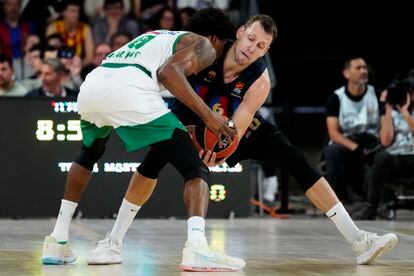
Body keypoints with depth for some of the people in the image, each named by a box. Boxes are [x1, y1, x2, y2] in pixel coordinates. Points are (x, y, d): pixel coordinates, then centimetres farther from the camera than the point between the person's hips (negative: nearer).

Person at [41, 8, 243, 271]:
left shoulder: (158, 35, 39)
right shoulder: (203, 45, 18)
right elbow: (168, 72, -3)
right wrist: (207, 114, -4)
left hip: (91, 86, 7)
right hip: (128, 90, -7)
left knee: (89, 156, 37)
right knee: (196, 170, 1)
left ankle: (57, 242, 32)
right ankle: (197, 247, -23)